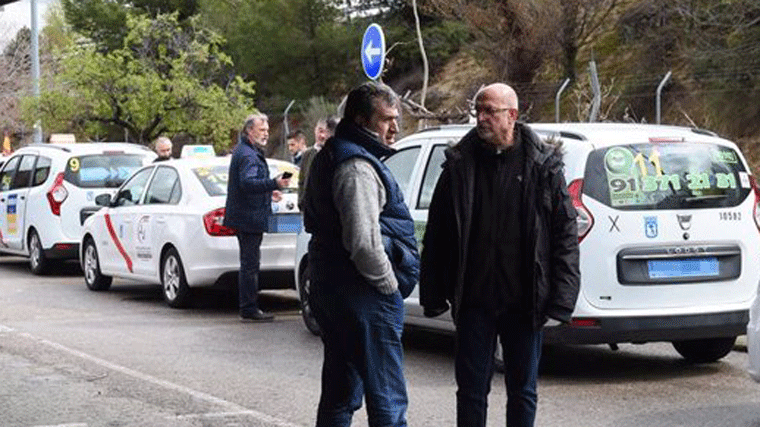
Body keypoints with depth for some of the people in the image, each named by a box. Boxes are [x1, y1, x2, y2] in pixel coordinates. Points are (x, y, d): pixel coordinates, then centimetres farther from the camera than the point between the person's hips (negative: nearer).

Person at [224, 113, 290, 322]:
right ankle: (249, 309, -4)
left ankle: (249, 307, 21)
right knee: (250, 263, -7)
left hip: (246, 216, 11)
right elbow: (248, 183, -31)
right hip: (250, 217, -11)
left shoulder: (250, 152, 18)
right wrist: (274, 184, -41)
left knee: (250, 263, 15)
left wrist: (268, 192, 32)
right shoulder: (248, 155, -17)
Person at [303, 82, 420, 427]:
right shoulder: (357, 167, -18)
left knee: (340, 394, 17)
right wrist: (390, 285, -12)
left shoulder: (329, 157, 16)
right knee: (387, 399, -7)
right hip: (365, 295, -10)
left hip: (328, 288, 10)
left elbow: (312, 220, 27)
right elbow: (364, 241, -25)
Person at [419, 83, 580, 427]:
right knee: (471, 389, 6)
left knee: (523, 391, 10)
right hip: (474, 302, 1)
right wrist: (433, 295, 3)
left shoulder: (543, 166, -2)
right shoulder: (460, 165, 3)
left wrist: (561, 298, -8)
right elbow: (436, 235, 7)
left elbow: (566, 233, -2)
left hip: (523, 303, -1)